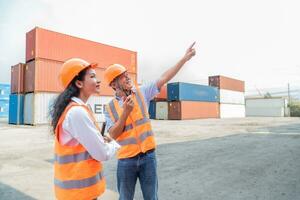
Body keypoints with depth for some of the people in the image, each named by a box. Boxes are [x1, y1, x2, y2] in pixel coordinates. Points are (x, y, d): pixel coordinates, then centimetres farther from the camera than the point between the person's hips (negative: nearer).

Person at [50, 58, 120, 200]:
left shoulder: (71, 108, 5)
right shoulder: (77, 112, -25)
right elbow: (103, 154, -22)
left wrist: (101, 140, 1)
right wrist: (113, 144, -2)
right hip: (79, 188, -9)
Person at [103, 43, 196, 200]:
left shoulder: (142, 92, -1)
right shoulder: (110, 107, -3)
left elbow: (164, 78, -4)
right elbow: (113, 134, -10)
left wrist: (185, 58, -6)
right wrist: (125, 112, -21)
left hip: (148, 156, 1)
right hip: (126, 160, -1)